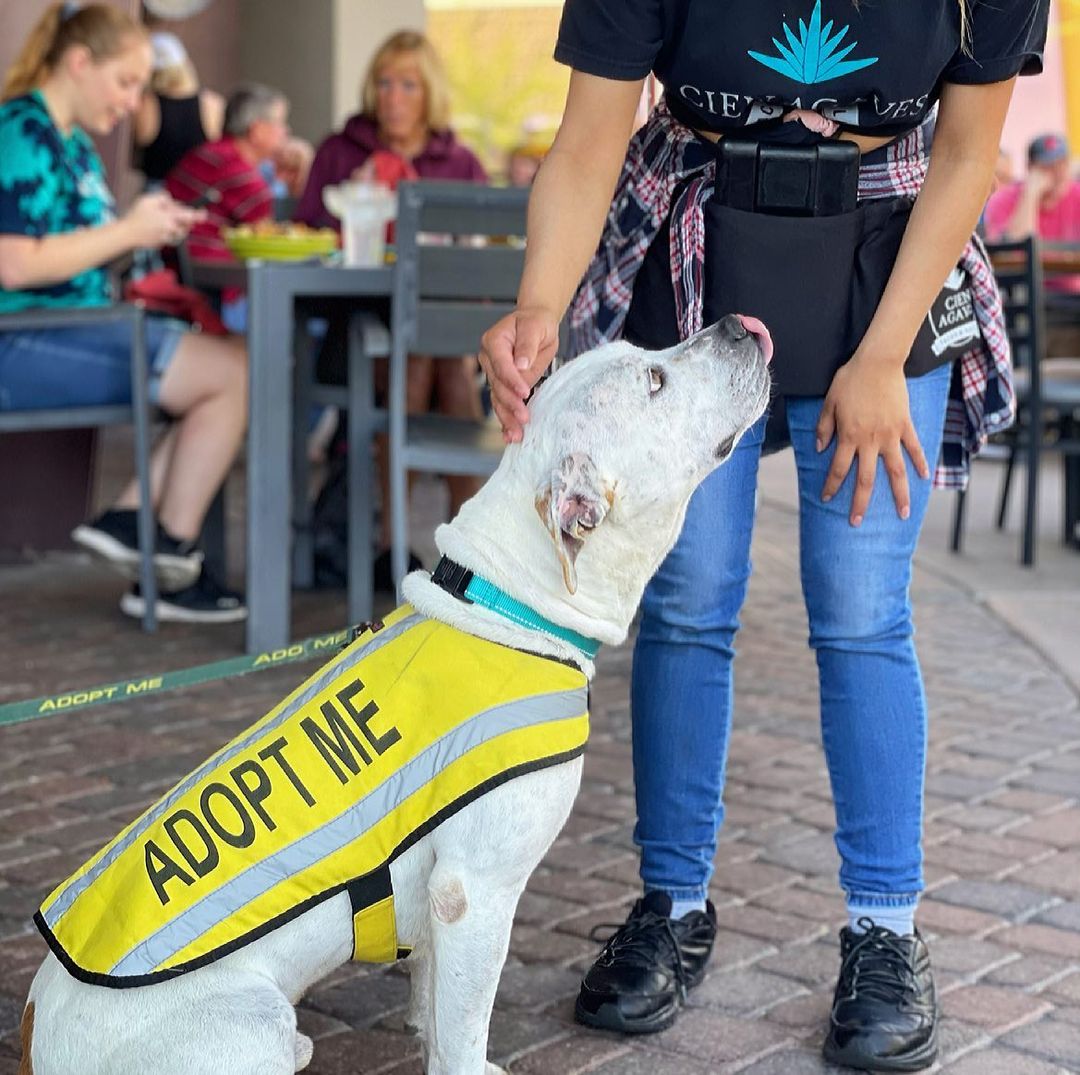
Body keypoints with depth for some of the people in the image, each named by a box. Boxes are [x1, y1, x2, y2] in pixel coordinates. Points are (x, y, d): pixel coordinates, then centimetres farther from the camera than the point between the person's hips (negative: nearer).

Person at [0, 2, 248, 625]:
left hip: (71, 333, 10)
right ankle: (171, 556, -6)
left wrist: (146, 227, 7)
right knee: (234, 372, -15)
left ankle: (128, 519, -3)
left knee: (234, 368, 1)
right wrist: (127, 231, -14)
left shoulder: (75, 142, 19)